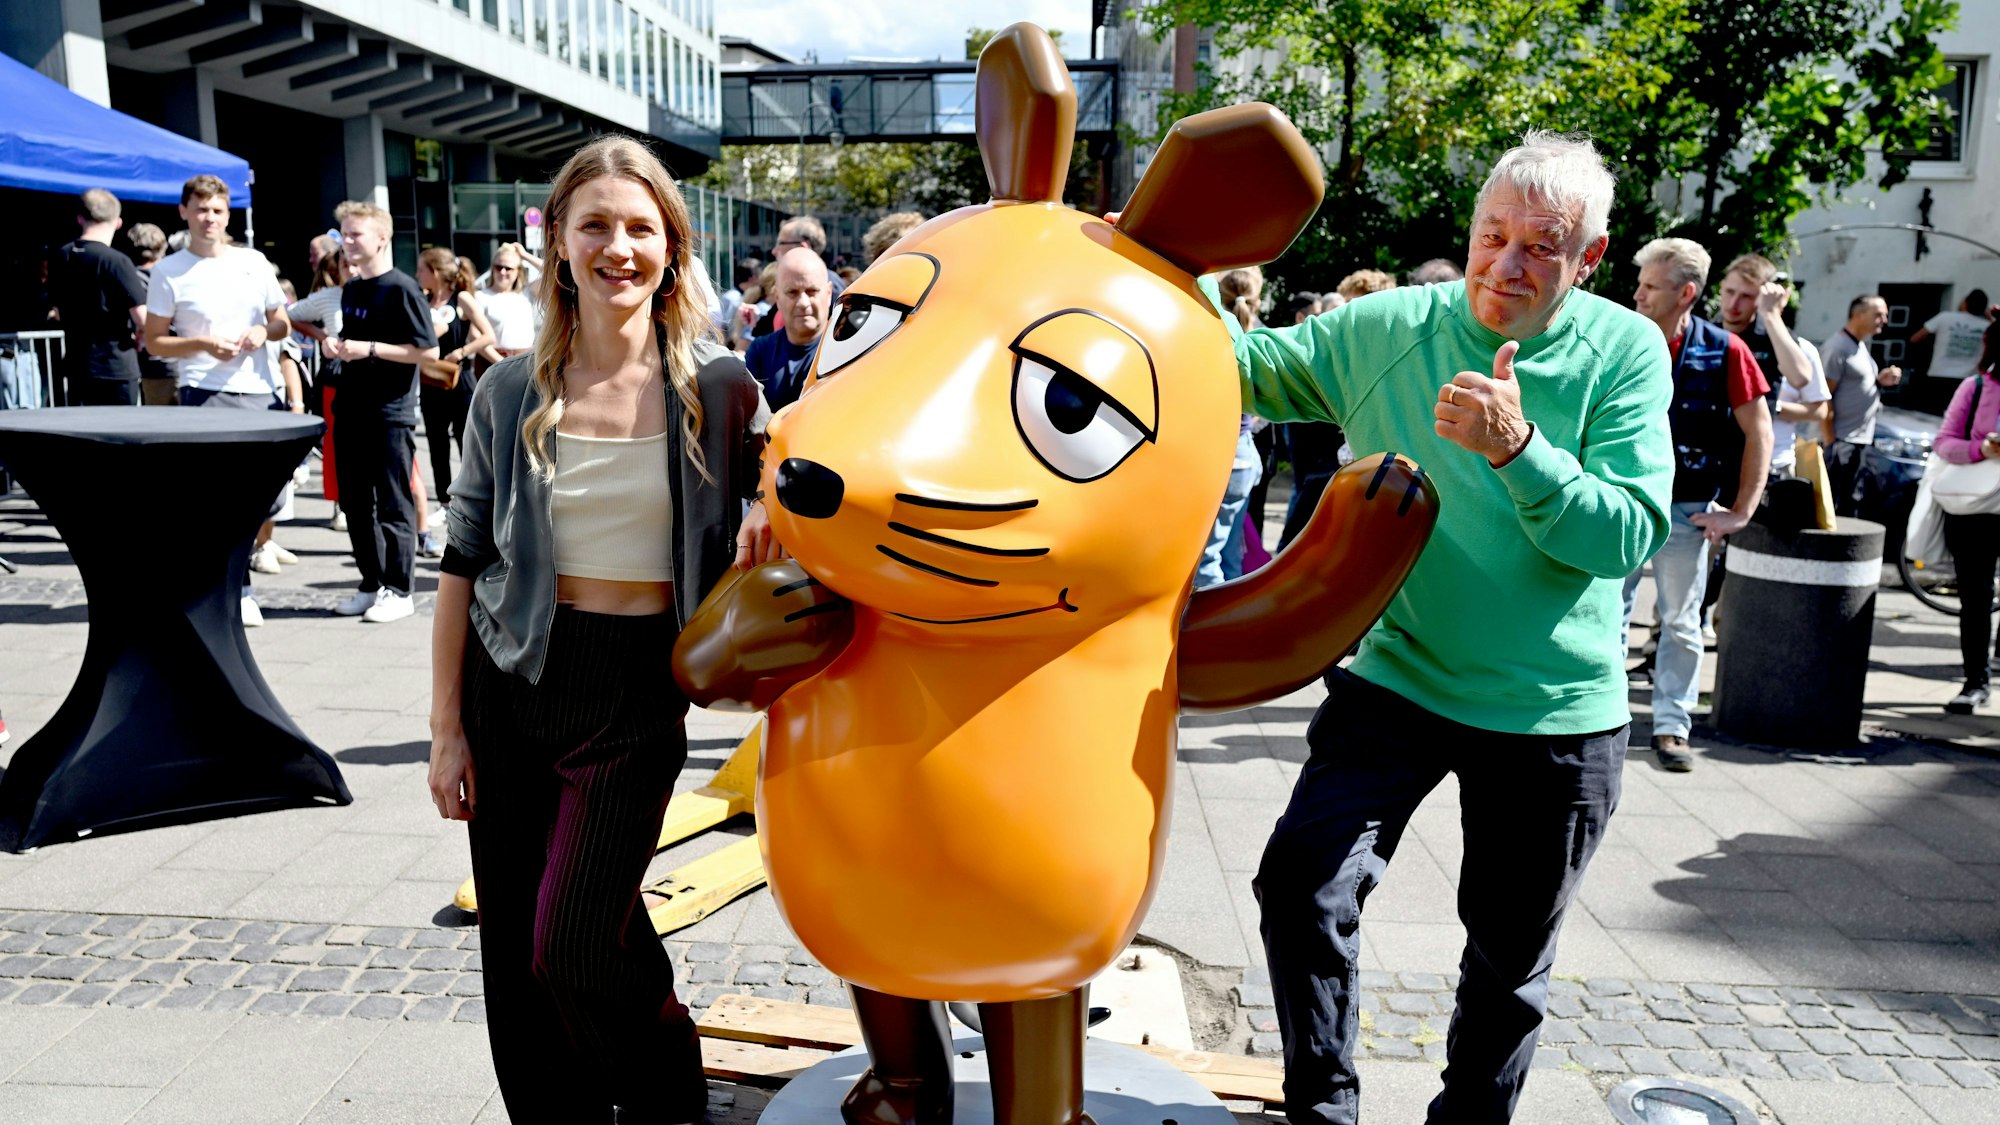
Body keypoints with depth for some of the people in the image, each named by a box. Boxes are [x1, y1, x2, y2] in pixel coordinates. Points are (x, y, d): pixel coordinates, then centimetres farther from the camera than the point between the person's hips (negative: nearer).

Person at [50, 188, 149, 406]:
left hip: (75, 366, 7)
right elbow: (143, 319, -19)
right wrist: (138, 338, 1)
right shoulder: (115, 261, -14)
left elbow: (59, 314, 19)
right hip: (115, 369, -7)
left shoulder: (62, 257, 8)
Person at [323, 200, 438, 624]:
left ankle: (399, 590, 8)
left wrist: (369, 349, -18)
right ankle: (371, 585, 22)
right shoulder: (351, 288, 14)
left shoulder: (401, 288, -10)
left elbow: (428, 351, -14)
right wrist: (337, 345, 4)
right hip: (353, 411, 8)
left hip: (391, 414, -8)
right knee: (355, 503, 11)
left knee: (394, 505, -1)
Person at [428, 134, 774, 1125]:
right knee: (513, 952, 8)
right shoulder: (511, 394, 1)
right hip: (512, 680, 3)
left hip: (636, 691, -2)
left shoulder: (719, 387, -3)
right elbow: (462, 567, 5)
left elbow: (772, 502, 9)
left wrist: (765, 527, -15)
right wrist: (446, 726, 3)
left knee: (572, 950, -5)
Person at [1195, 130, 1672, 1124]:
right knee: (1301, 889, -13)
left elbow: (1631, 533, -16)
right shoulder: (1387, 328, -4)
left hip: (1555, 709, 0)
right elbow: (1249, 369, 4)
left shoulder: (1625, 353, -7)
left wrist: (1516, 448, -31)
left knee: (1510, 958, 15)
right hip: (1395, 674, 0)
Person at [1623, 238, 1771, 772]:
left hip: (1686, 510, -1)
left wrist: (1740, 511, -6)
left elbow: (1758, 433, -3)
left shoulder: (1724, 351, -8)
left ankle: (1670, 727, 16)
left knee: (1681, 622, 7)